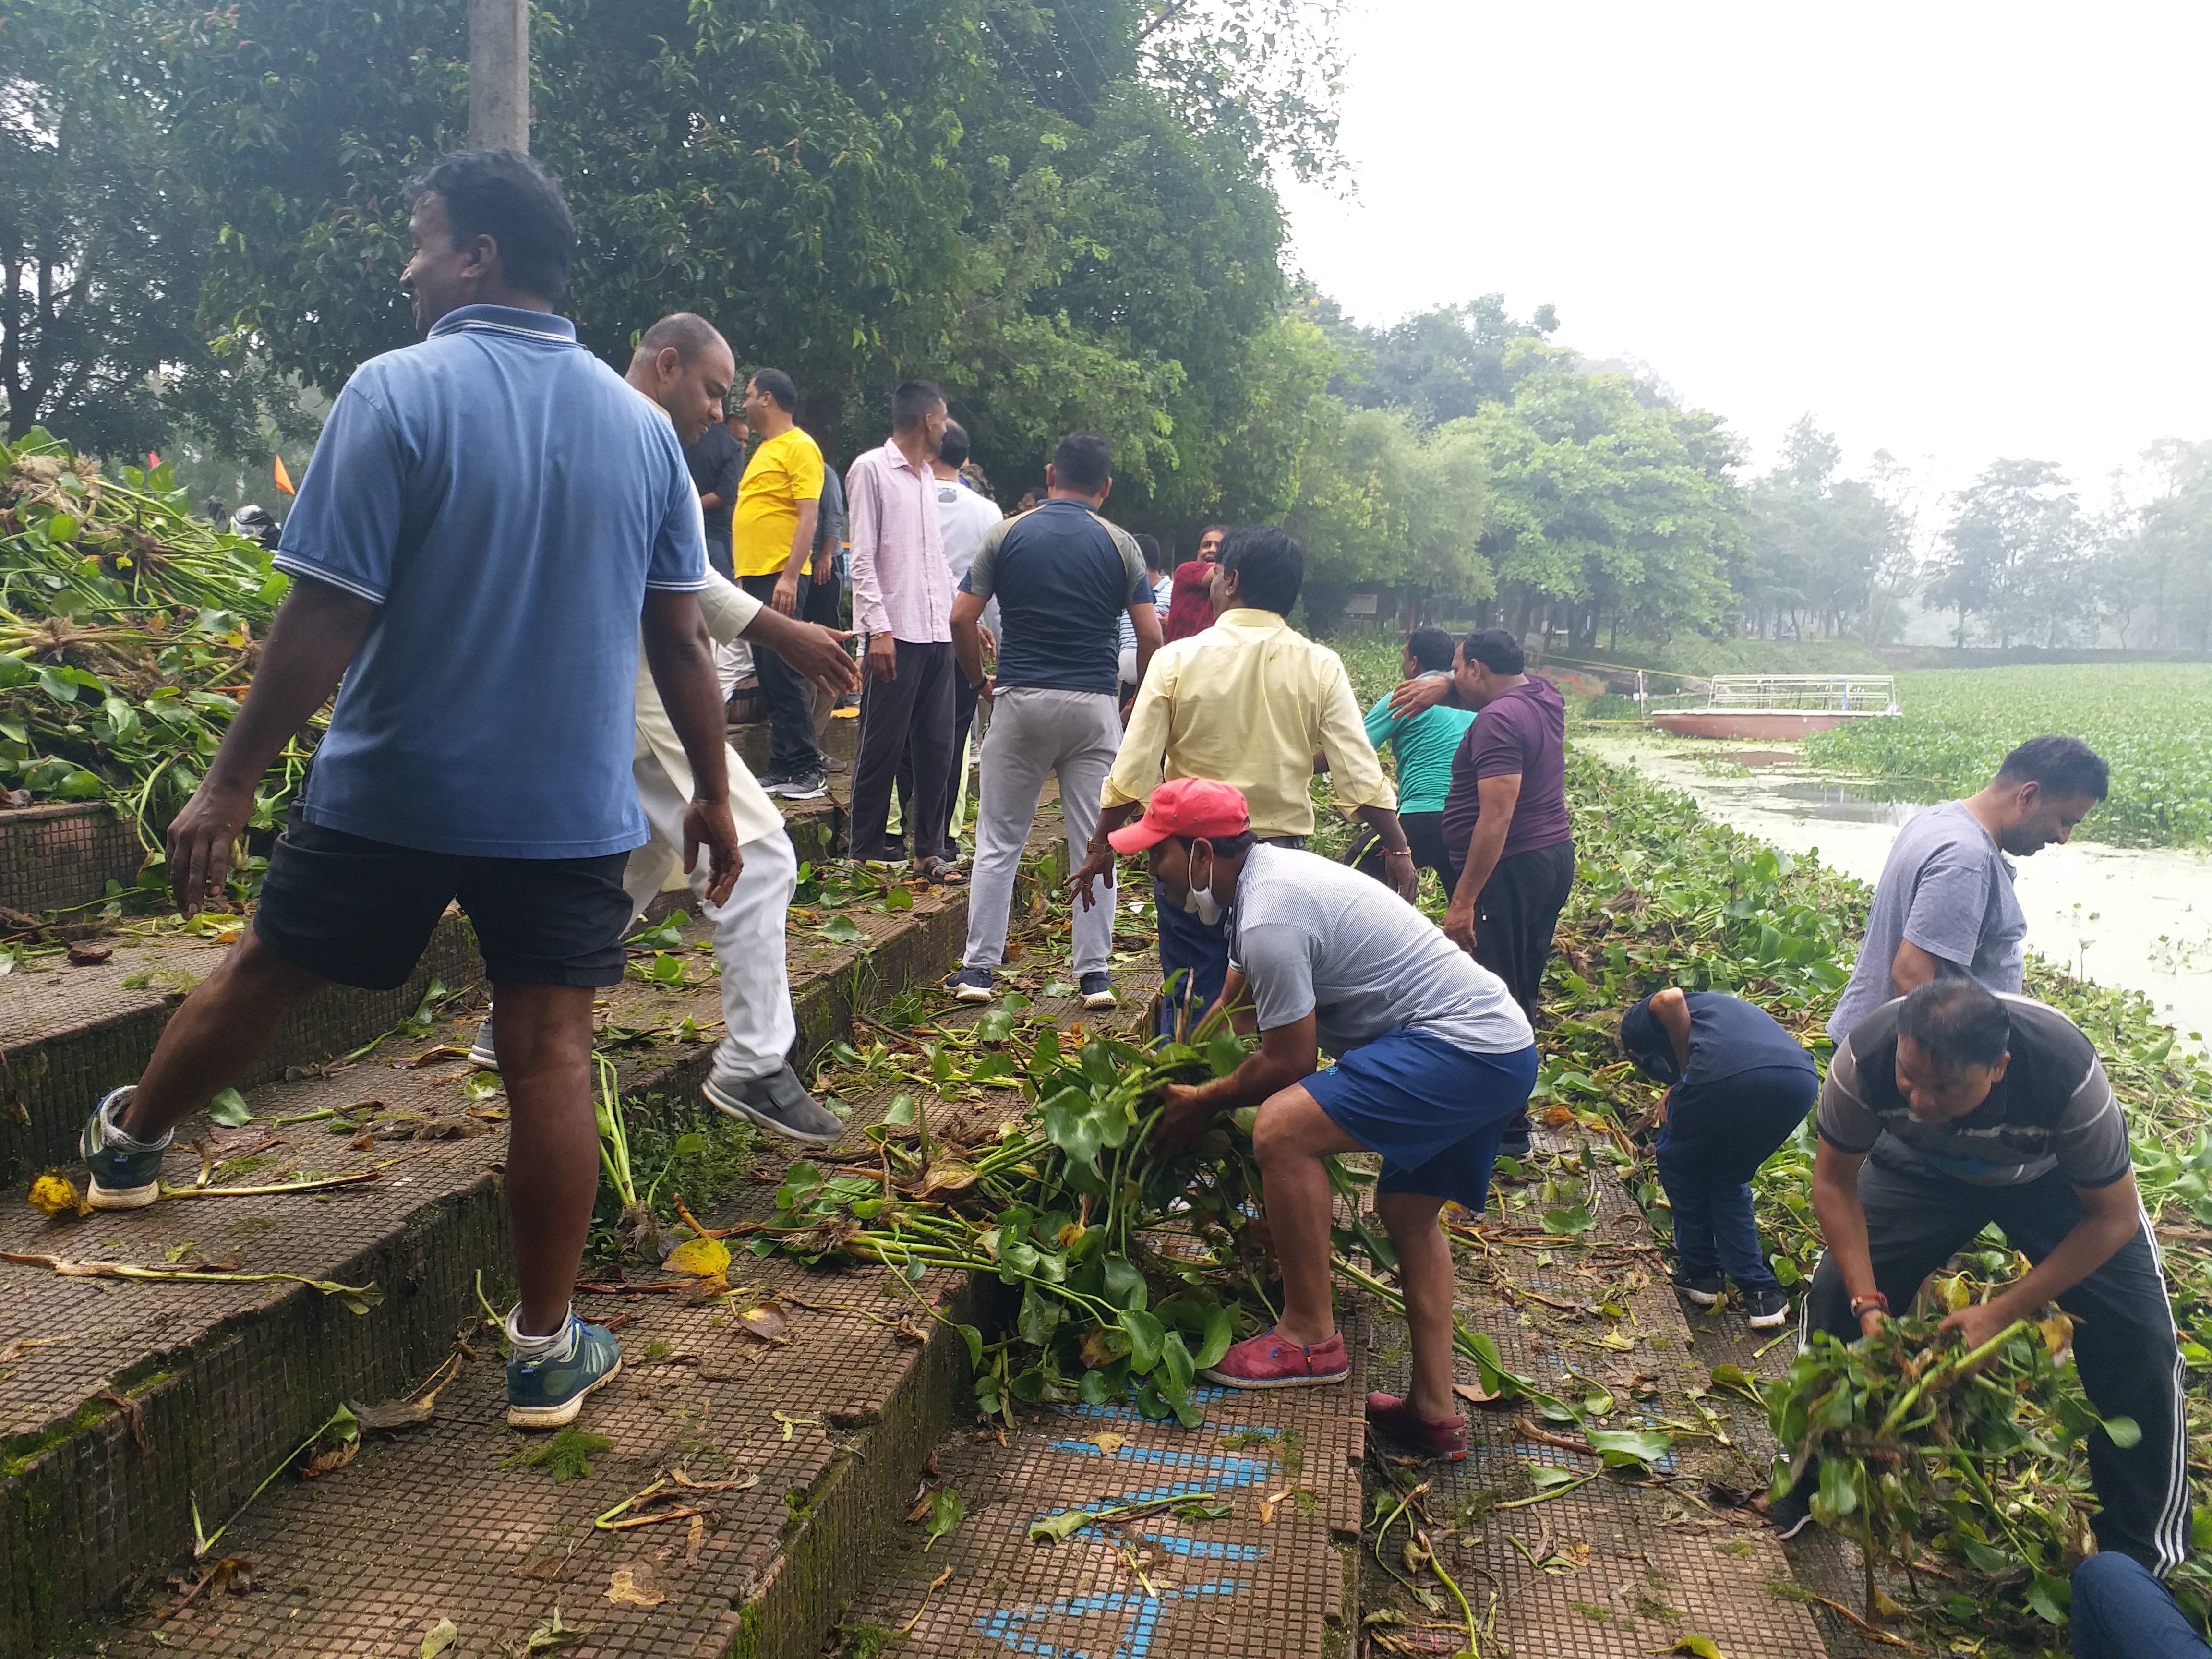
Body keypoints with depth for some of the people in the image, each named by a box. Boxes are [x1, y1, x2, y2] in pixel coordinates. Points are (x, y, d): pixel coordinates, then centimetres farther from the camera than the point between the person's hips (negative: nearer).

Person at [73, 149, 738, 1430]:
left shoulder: (398, 393, -11)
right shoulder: (642, 424, 2)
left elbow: (328, 620, -15)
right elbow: (680, 638, 4)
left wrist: (231, 784, -7)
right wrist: (713, 795, 13)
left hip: (392, 794, -2)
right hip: (572, 808, 2)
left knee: (262, 980, 20)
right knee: (553, 1054, 4)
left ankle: (133, 1144, 46)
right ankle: (547, 1349, 12)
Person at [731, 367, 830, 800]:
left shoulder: (800, 447, -8)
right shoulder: (764, 449, 20)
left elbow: (809, 517, -16)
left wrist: (790, 576, -23)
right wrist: (745, 576, 19)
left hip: (779, 579, -9)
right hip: (754, 577, 9)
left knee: (783, 673, -10)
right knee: (768, 674, 9)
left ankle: (809, 769, -7)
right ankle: (783, 764, 14)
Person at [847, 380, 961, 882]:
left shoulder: (926, 476, 19)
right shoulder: (872, 469, -4)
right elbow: (863, 558, -10)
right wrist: (879, 629, -17)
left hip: (938, 632, 7)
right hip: (896, 632, -7)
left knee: (937, 746, 6)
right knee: (883, 746, -2)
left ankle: (930, 849, 14)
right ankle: (868, 852, 7)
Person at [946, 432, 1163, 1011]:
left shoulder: (1007, 534, 2)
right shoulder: (1120, 545, 2)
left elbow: (962, 619, -2)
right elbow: (1151, 634, -3)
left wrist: (979, 682, 12)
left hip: (1020, 701, 0)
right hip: (1094, 705, 0)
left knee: (999, 840, 8)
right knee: (1095, 843, 7)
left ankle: (979, 968, 8)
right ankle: (1094, 973, 9)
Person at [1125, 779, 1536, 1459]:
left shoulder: (1270, 918, -19)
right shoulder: (1269, 872, 14)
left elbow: (1289, 1062, -11)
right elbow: (1230, 1009, 27)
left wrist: (1203, 1102, 4)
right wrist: (1174, 1078, 27)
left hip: (1462, 1048, -12)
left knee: (1281, 1127, -21)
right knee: (1407, 1211, 22)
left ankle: (1310, 1337, -7)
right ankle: (1435, 1410, 26)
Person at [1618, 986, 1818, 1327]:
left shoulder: (1640, 1021, 26)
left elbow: (1669, 999, 0)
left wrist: (1685, 1074, 11)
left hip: (1729, 1075, -6)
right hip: (1803, 1079, 6)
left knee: (1678, 1162, 27)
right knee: (1729, 1180, 30)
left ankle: (1699, 1270, 34)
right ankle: (1760, 1291, 23)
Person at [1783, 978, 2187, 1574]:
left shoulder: (2067, 1072, -41)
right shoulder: (1865, 1056, -38)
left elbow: (2114, 1219, -25)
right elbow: (1835, 1183, -18)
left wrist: (2001, 1313, -28)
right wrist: (1869, 1305, -26)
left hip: (2051, 1176, -1)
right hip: (1923, 1165, 1)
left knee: (2139, 1340, -12)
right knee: (1835, 1295, -11)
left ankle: (2143, 1553, 9)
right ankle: (1810, 1484, 13)